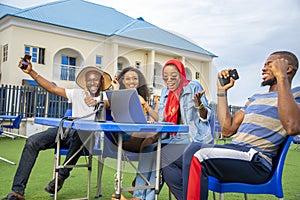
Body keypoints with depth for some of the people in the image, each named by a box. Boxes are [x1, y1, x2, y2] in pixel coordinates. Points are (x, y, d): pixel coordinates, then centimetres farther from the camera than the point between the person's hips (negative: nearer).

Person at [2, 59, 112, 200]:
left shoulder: (105, 97, 6)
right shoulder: (77, 94, 13)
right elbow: (53, 88, 8)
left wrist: (96, 103, -39)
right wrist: (31, 72, 2)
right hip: (68, 131, 4)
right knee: (32, 141, -14)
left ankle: (62, 175, -22)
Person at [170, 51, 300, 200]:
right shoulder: (255, 98, 26)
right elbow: (227, 130, 16)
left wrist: (281, 77, -14)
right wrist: (222, 91, 17)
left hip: (257, 160, -8)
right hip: (233, 150, 8)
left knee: (198, 155, -30)